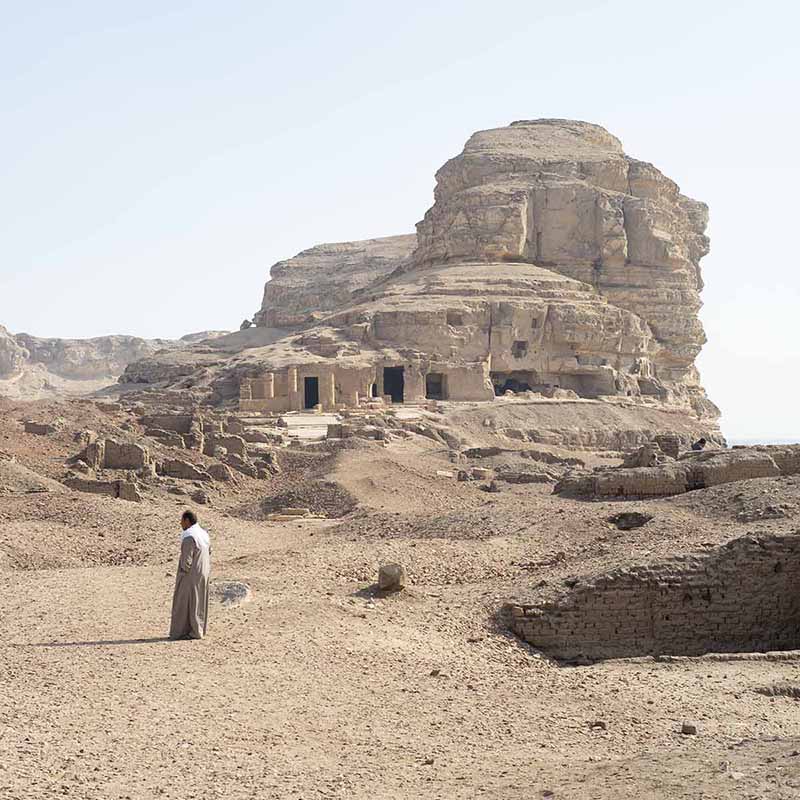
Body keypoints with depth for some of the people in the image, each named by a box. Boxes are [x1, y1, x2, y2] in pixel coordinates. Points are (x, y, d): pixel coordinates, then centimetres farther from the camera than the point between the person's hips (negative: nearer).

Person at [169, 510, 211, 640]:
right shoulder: (204, 534, 8)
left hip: (190, 575, -9)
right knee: (199, 601, 14)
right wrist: (205, 574, 16)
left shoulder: (189, 537, -19)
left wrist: (182, 577, -11)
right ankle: (199, 629, 19)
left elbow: (186, 560, -21)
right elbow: (208, 556, 12)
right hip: (202, 575, 9)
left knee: (187, 602, -1)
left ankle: (193, 632, 0)